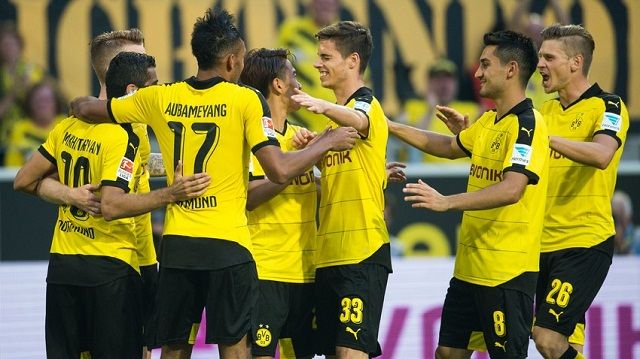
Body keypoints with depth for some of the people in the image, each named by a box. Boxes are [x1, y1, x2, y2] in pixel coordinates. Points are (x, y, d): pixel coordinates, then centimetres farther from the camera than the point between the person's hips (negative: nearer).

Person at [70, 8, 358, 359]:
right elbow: (279, 170, -14)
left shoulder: (161, 98, 5)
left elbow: (89, 109, 17)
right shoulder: (245, 99, -7)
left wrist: (79, 105, 41)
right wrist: (326, 143, 1)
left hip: (176, 243, 4)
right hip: (227, 243, -4)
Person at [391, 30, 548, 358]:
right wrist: (390, 126, 29)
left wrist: (447, 202, -36)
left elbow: (511, 190, -29)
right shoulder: (488, 122, 12)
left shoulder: (526, 125, -16)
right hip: (470, 266, 10)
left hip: (508, 270, -9)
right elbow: (450, 147, 32)